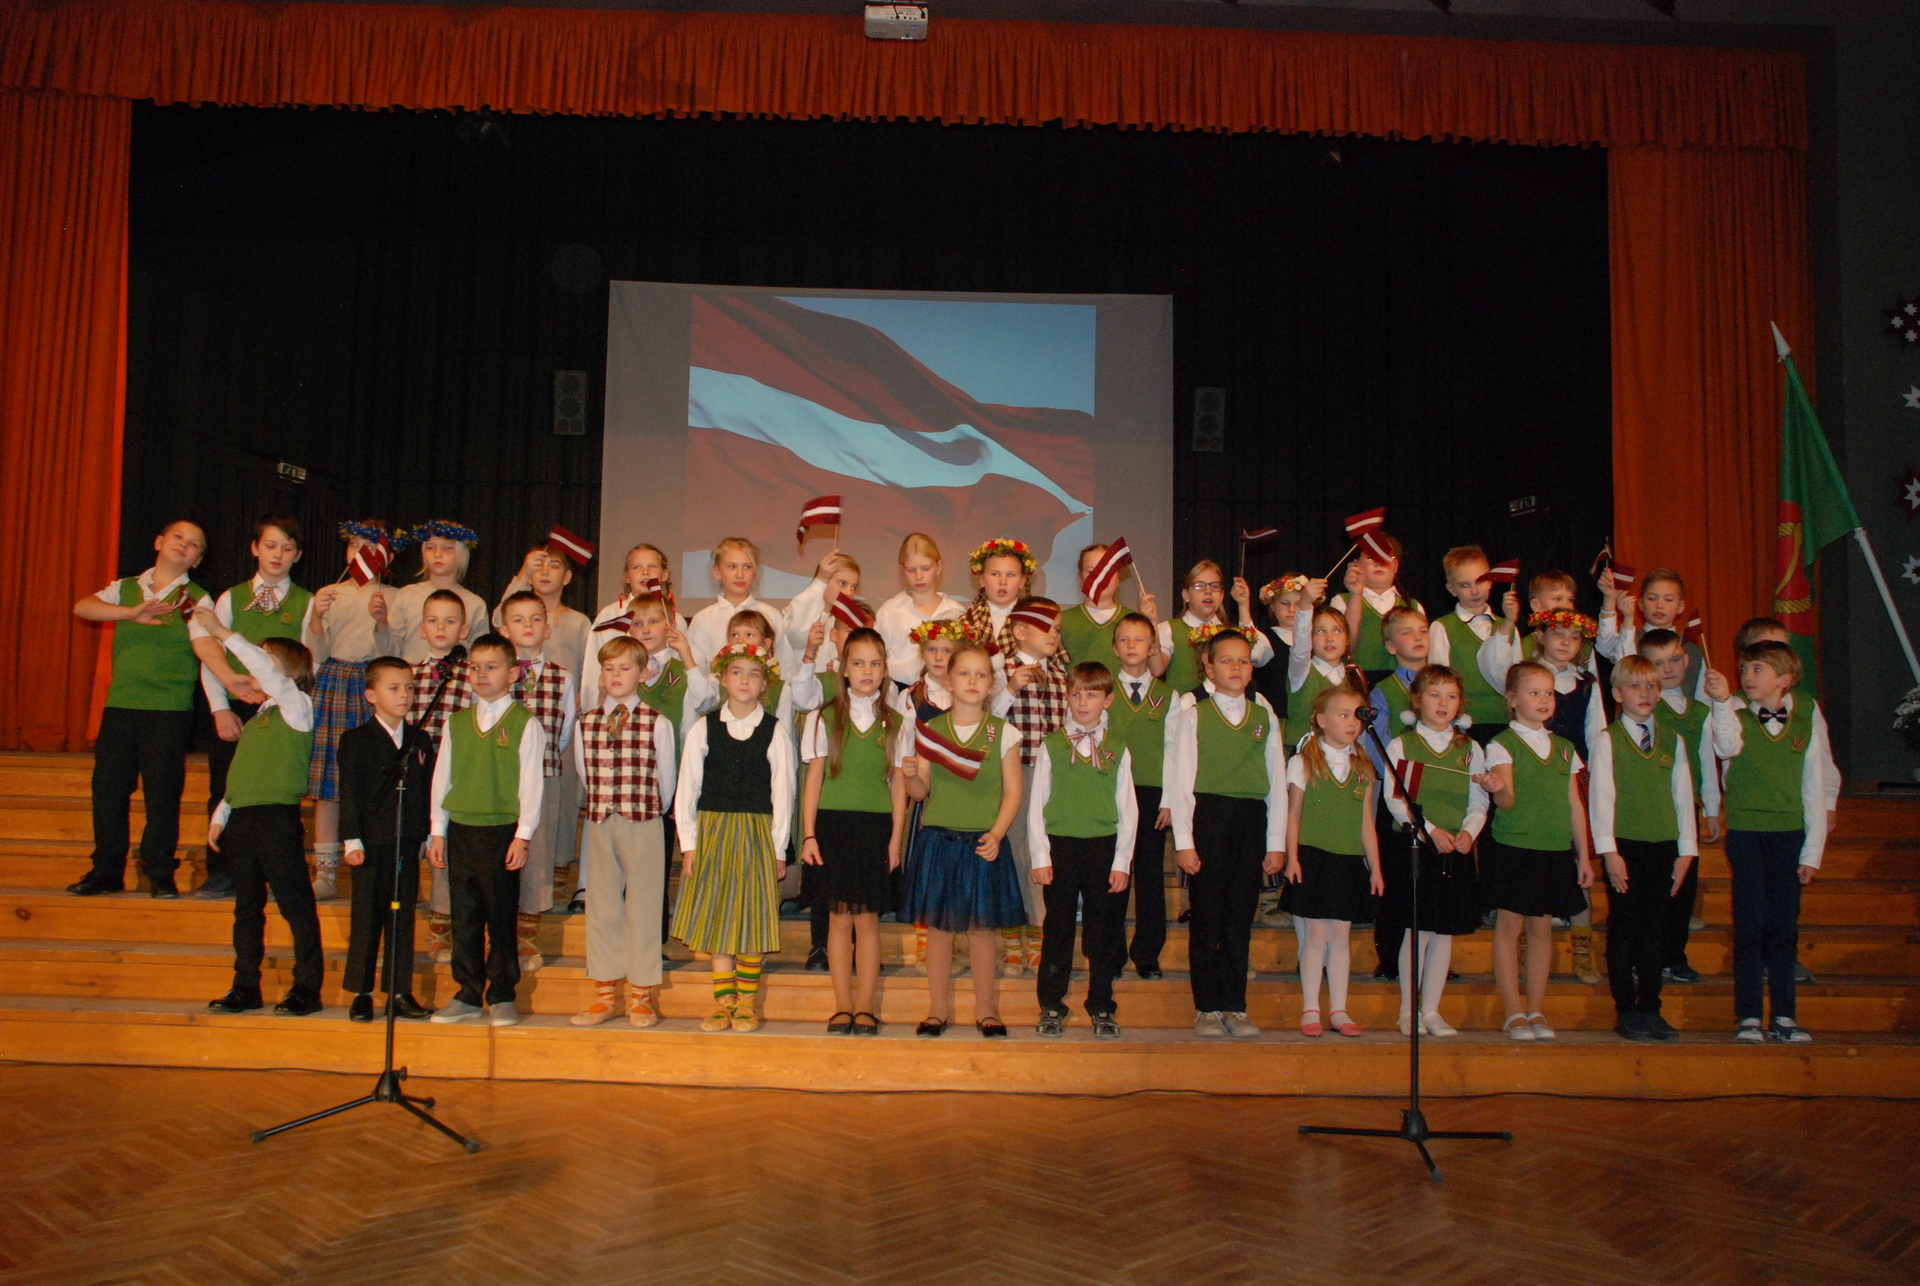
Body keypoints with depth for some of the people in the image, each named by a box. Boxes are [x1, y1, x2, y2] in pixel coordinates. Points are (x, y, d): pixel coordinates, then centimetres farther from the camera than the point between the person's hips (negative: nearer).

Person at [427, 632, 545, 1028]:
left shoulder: (524, 724, -2)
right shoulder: (456, 722, 10)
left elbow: (531, 782, -4)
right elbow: (442, 777, 14)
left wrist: (523, 835, -9)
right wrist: (437, 830, 10)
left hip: (502, 831, -4)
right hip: (460, 830, 4)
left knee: (501, 917, 2)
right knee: (464, 917, 9)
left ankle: (501, 996, 13)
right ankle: (468, 995, 19)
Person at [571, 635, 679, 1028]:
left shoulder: (657, 724, -4)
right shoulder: (584, 723, 5)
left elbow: (665, 780, 4)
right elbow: (585, 775, 13)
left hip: (644, 824, -3)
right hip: (599, 823, 3)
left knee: (643, 907, 3)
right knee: (602, 908, 9)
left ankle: (641, 995, 13)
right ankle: (605, 993, 19)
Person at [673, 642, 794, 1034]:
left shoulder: (776, 733, 0)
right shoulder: (702, 729, 3)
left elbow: (782, 794, 0)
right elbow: (686, 789, 4)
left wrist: (778, 849, -3)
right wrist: (689, 843, -1)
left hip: (757, 834, -1)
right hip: (712, 832, 2)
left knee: (752, 918, 2)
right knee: (716, 919, 6)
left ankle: (747, 1003, 14)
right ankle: (722, 1002, 15)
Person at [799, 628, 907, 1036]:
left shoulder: (894, 723, 7)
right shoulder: (823, 719, 5)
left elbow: (899, 784, 6)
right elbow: (814, 780, 5)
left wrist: (896, 837, 0)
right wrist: (808, 834, -1)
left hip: (876, 826, 0)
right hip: (834, 823, 0)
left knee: (868, 918, 1)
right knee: (839, 917, 2)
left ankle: (865, 1007, 9)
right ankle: (842, 1006, 10)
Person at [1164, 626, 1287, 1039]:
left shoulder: (1264, 715, 9)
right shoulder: (1193, 713, 1)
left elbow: (1277, 782, 10)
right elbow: (1180, 780, -2)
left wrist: (1276, 842, 5)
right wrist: (1183, 841, -8)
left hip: (1251, 820, 3)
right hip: (1206, 816, -3)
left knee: (1240, 917, 6)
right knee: (1206, 917, 1)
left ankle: (1235, 1008, 15)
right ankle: (1207, 1009, 11)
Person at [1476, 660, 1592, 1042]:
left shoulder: (1564, 748, 11)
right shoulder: (1503, 745, -4)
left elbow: (1575, 805, 13)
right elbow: (1507, 801, -14)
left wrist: (1583, 855, 11)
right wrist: (1498, 790, -38)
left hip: (1556, 853, 4)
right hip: (1513, 850, -4)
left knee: (1542, 927, 8)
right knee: (1509, 926, 0)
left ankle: (1535, 1011, 16)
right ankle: (1514, 1013, 7)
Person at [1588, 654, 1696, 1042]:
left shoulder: (1673, 741, 11)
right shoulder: (1607, 741, 0)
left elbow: (1683, 796, 11)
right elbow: (1600, 797, -4)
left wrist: (1686, 850, 5)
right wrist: (1608, 851, -11)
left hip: (1664, 847, 3)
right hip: (1624, 846, -3)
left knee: (1656, 929, 6)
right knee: (1624, 929, 1)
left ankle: (1651, 1009, 15)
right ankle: (1626, 1011, 8)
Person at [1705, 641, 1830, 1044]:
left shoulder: (1807, 720, 4)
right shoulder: (1736, 711, -1)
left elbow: (1815, 789, 6)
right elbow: (1728, 747, -22)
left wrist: (1813, 850, 4)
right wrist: (1722, 701, -36)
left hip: (1790, 833, 2)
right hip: (1745, 831, -2)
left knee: (1785, 926, 7)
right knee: (1750, 924, -2)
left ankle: (1784, 1016, 17)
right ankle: (1748, 1017, 4)